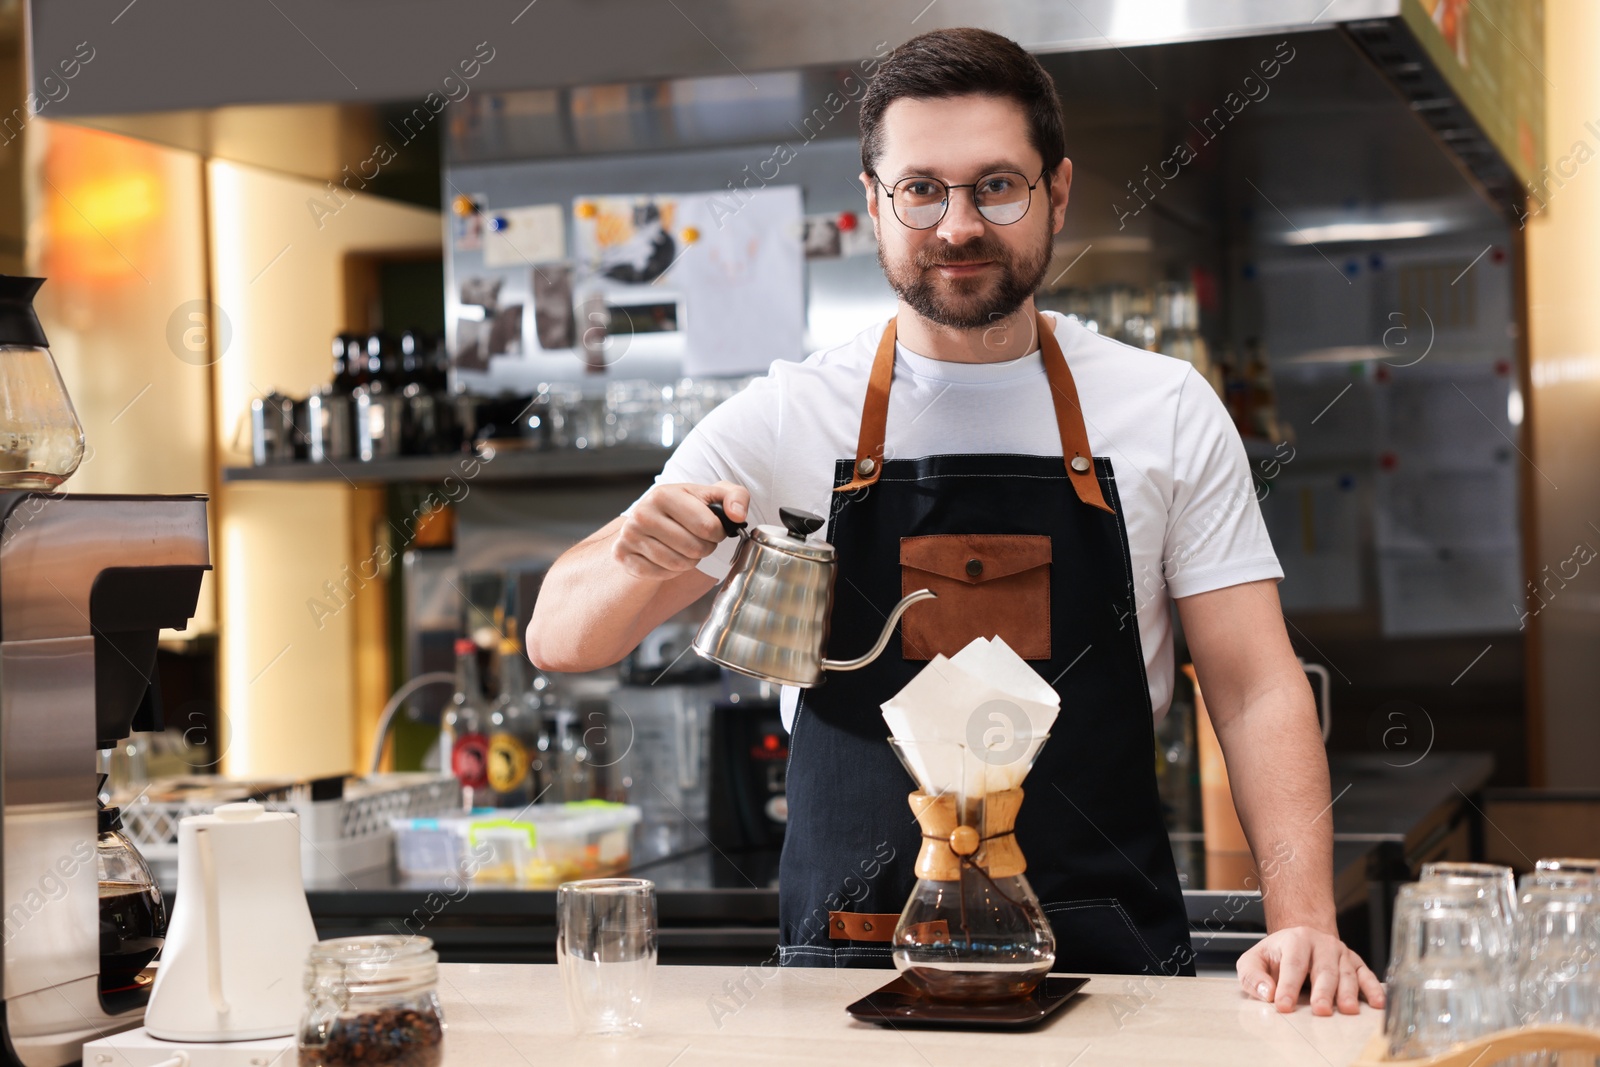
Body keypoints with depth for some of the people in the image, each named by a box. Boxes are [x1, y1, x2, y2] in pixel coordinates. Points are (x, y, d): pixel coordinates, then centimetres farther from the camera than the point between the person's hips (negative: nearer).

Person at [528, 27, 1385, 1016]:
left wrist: (1305, 922, -10)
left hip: (1107, 969, 1)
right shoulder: (782, 421, 4)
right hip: (851, 964, 0)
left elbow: (1256, 693, 5)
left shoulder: (1171, 411, 6)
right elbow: (561, 638, 7)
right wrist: (634, 560, -16)